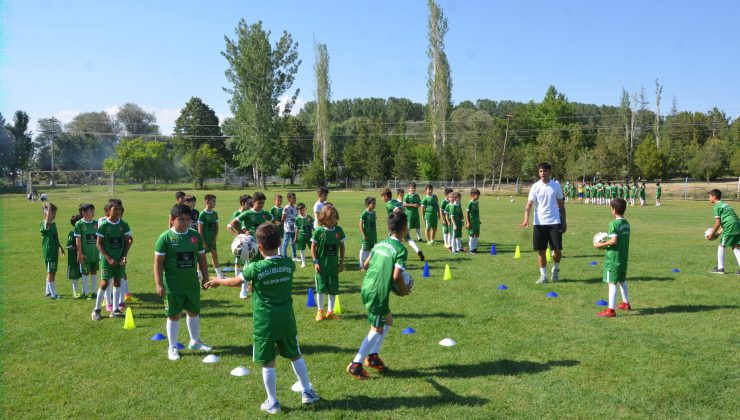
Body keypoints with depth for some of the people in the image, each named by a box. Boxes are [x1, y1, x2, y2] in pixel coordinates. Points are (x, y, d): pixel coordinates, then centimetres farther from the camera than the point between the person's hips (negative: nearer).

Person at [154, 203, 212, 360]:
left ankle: (195, 341, 35)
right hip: (173, 285, -4)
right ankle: (172, 347, 20)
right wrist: (159, 284, -13)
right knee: (174, 315, 6)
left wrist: (206, 278, 8)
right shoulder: (165, 237, -11)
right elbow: (158, 262, -10)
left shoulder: (195, 236, 0)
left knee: (194, 312, 16)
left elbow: (201, 259, 8)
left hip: (192, 283, 4)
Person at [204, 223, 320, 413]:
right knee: (296, 356, 20)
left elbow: (235, 282, 2)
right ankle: (307, 392, 28)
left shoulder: (255, 268, -15)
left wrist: (217, 281, 21)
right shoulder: (289, 264, -7)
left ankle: (272, 403, 18)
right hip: (286, 319, 3)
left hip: (265, 322, -3)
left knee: (268, 363, 8)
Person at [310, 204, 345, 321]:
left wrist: (342, 262, 4)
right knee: (321, 288, 6)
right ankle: (320, 311, 22)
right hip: (321, 265, -2)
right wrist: (315, 262, -10)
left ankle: (330, 312, 21)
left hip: (334, 265, 3)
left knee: (333, 289, 8)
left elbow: (342, 247, 7)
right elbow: (313, 247, -4)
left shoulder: (338, 230, -2)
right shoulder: (319, 231, -10)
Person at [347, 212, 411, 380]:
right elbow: (396, 276, -19)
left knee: (388, 320, 23)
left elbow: (366, 264, 15)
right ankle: (356, 364, 2)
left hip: (367, 288, 8)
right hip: (379, 293, -8)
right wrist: (403, 290, -1)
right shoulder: (401, 249, -11)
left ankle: (373, 356, 24)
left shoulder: (380, 243, 10)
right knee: (376, 330, 3)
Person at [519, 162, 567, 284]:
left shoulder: (556, 186, 3)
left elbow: (561, 205, 11)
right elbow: (529, 204, -6)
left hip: (554, 222, 0)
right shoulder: (535, 186, 0)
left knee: (557, 250, -1)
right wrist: (526, 220, -21)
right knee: (541, 250, 3)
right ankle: (543, 276, 14)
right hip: (539, 223, 0)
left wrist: (564, 222, 8)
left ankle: (556, 270, 26)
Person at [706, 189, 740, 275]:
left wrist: (711, 234, 2)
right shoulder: (725, 204, 24)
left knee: (721, 246, 4)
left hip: (730, 227, -8)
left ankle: (720, 268, 7)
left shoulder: (717, 207, -3)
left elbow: (718, 223, -7)